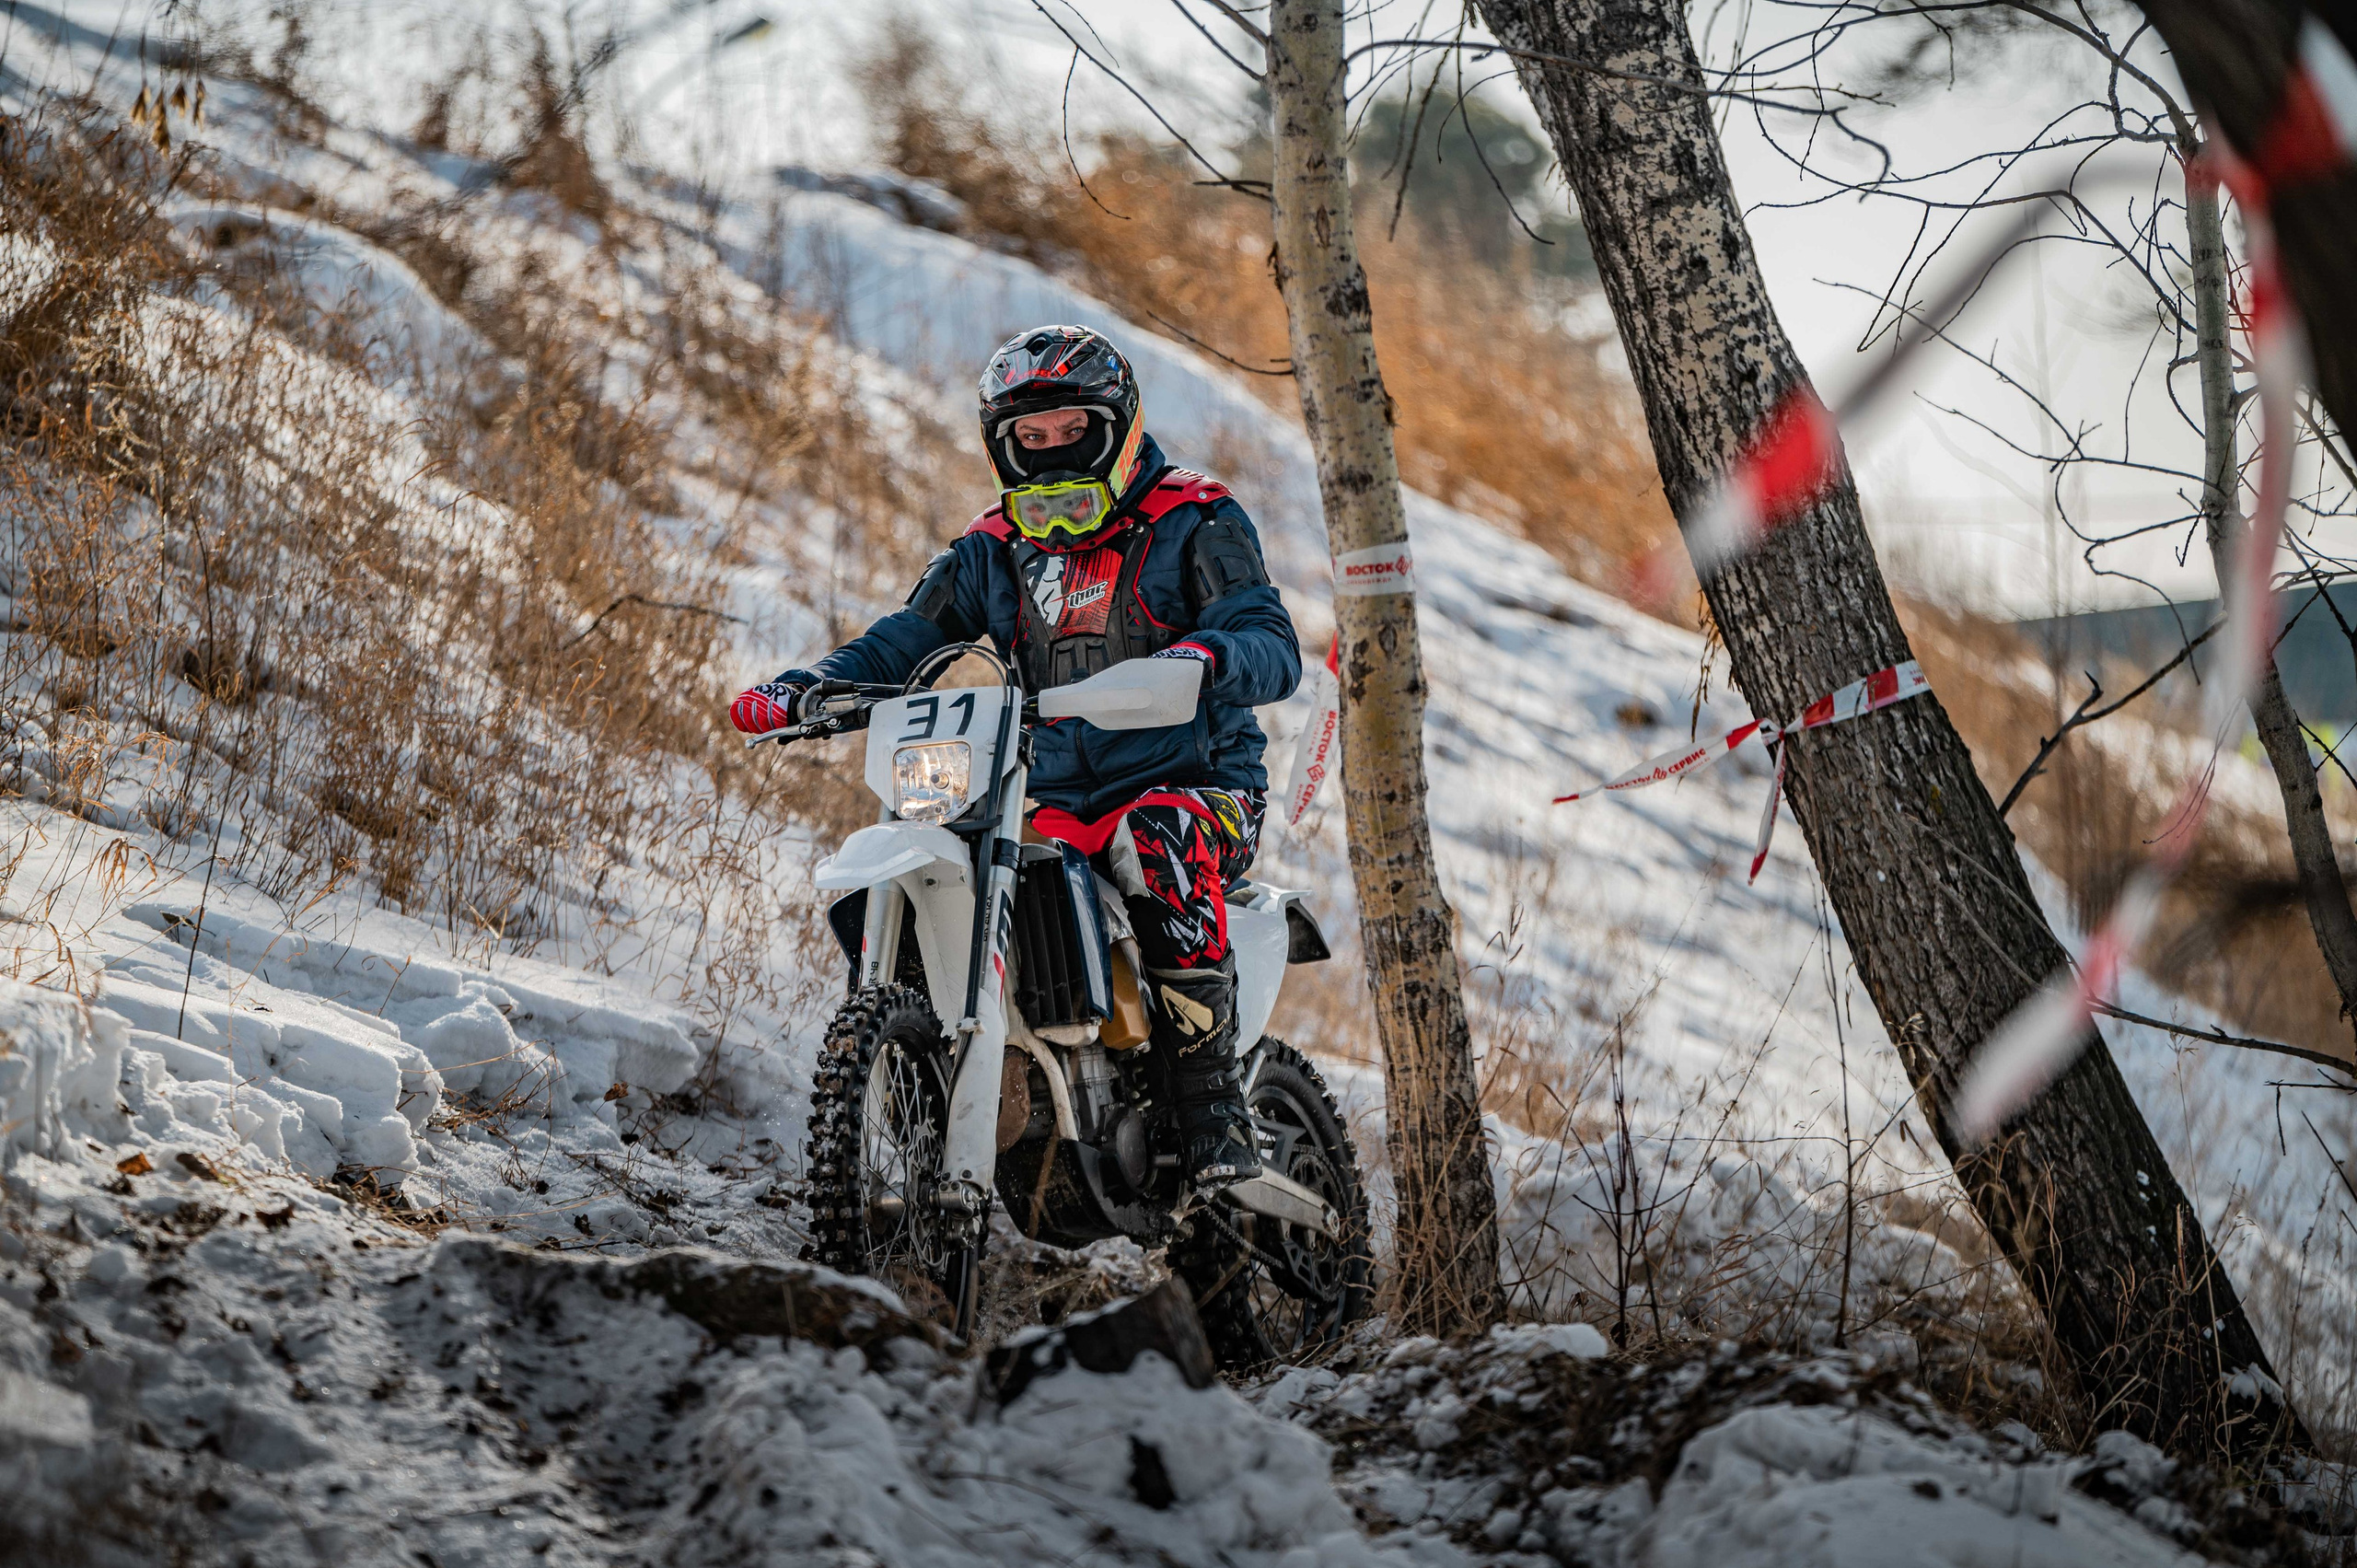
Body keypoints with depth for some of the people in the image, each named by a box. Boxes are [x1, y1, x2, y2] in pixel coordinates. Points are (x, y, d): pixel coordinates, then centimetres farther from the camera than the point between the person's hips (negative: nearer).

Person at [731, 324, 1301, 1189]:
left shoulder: (1194, 525, 0)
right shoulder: (992, 554, 14)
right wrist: (800, 690, -13)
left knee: (1158, 841, -39)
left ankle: (1215, 1106, -36)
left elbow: (1276, 650, -12)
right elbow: (903, 641, 7)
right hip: (1051, 805, 4)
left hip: (1194, 786, -4)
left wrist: (1207, 656, -36)